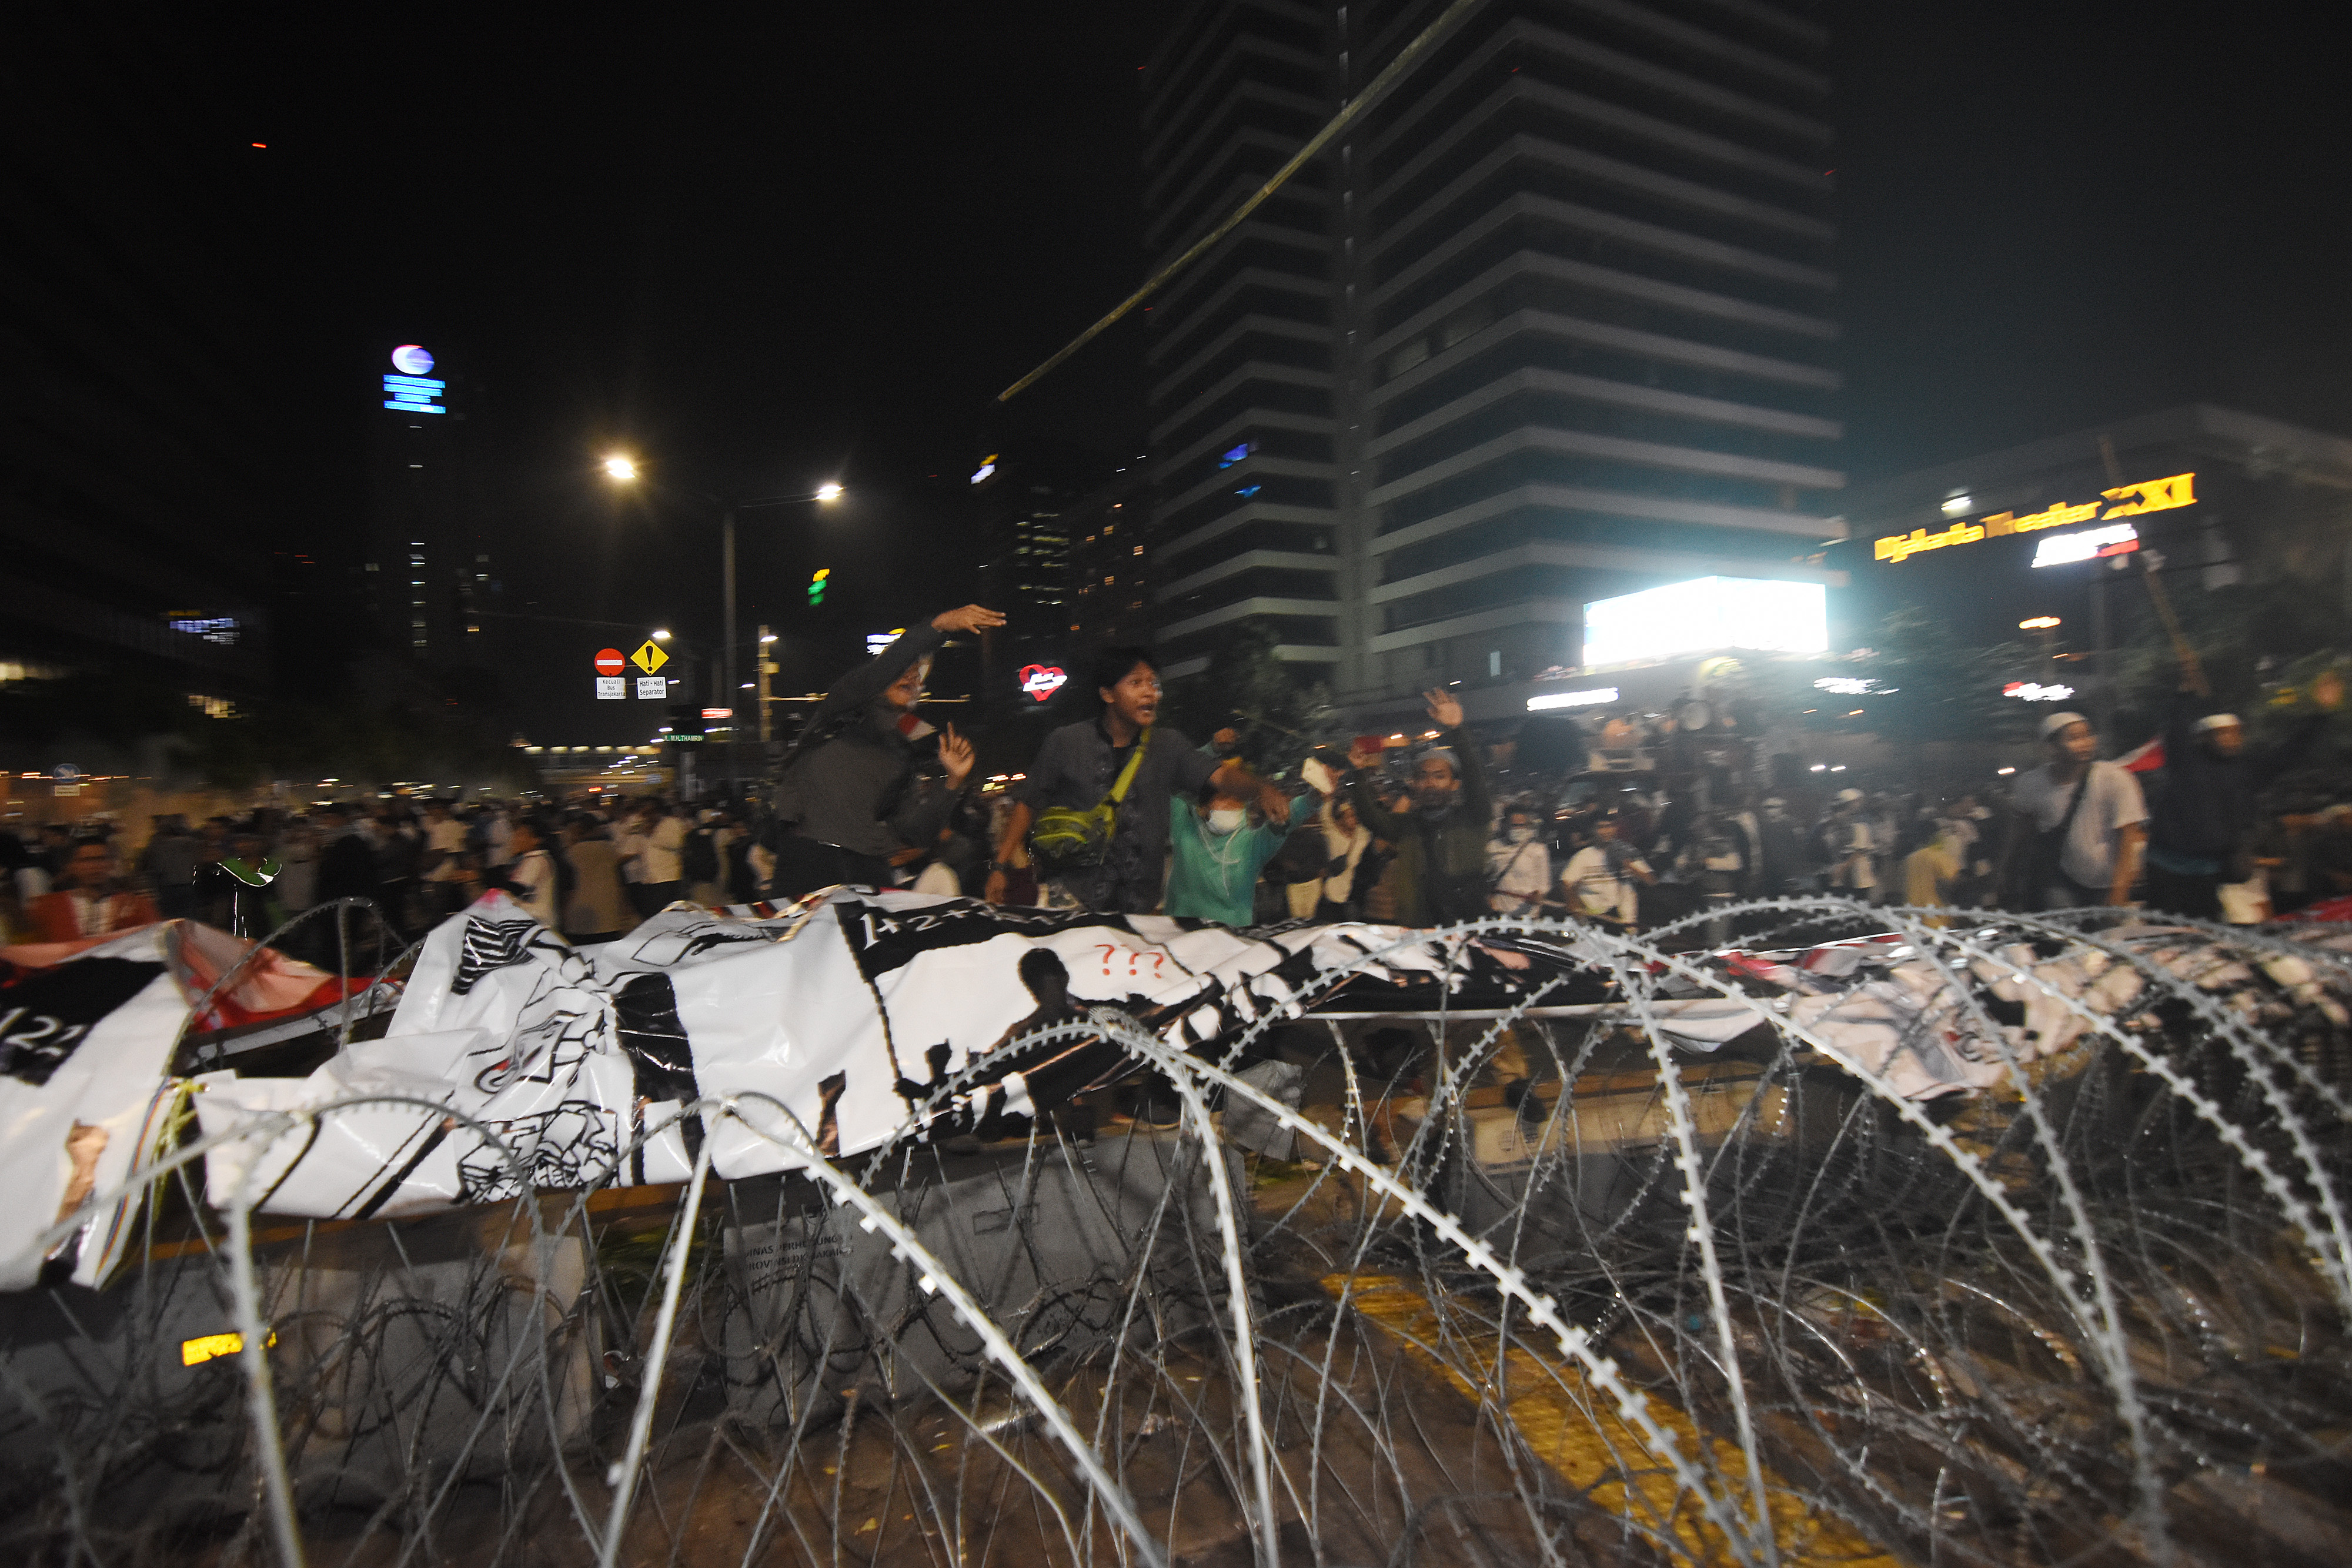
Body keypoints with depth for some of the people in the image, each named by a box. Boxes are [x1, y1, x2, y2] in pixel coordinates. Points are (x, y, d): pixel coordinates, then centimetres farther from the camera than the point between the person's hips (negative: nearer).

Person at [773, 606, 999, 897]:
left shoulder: (902, 753, 22)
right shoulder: (840, 715, 11)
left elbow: (916, 834, 13)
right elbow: (871, 677, -13)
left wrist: (953, 782, 2)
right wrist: (939, 625, -22)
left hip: (869, 866, 4)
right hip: (808, 856, -4)